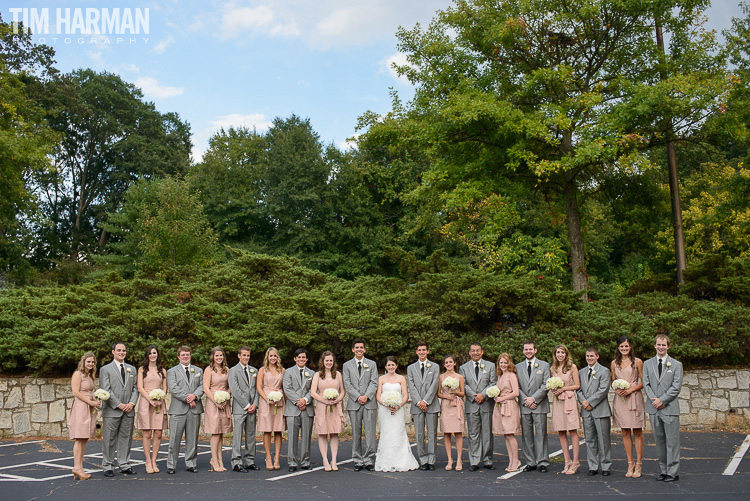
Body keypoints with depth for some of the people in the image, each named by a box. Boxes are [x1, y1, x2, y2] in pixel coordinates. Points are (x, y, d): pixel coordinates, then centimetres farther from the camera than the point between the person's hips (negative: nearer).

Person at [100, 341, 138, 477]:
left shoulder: (131, 369, 16)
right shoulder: (105, 369, 1)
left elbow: (135, 388, 14)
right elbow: (106, 391, -6)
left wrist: (132, 403, -3)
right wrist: (119, 405, -12)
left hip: (128, 410, 4)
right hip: (111, 410, -4)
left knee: (126, 438, 7)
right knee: (109, 440, 0)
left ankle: (125, 465, 15)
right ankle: (108, 467, 9)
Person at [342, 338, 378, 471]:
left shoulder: (372, 364, 11)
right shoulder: (347, 365, 10)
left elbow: (374, 383, 3)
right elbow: (347, 384, 2)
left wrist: (366, 396, -12)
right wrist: (358, 397, -10)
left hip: (369, 403, 0)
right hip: (354, 404, 0)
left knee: (370, 433, -3)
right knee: (356, 433, 3)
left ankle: (369, 460, 2)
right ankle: (358, 461, 8)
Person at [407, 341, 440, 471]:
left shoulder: (435, 367, 9)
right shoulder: (411, 368, 12)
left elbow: (434, 385, -2)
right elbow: (411, 387, 2)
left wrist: (426, 401, -12)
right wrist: (419, 402, -10)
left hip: (431, 405, -1)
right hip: (417, 406, 1)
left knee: (432, 434, 0)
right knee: (419, 435, 0)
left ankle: (431, 460, 6)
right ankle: (423, 461, 7)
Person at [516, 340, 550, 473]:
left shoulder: (544, 365, 5)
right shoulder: (518, 367, 12)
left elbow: (546, 385, -3)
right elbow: (516, 387, 8)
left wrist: (533, 398, -11)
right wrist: (525, 401, -6)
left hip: (539, 406, -2)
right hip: (524, 407, 3)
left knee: (541, 434, -3)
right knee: (526, 435, 4)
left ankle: (542, 463, 3)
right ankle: (530, 463, 11)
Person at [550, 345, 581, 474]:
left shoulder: (572, 367, 0)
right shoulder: (553, 369, 12)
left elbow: (577, 385, -2)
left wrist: (563, 388, -11)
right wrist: (553, 390, -1)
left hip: (569, 401, -4)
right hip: (557, 402, 4)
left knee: (573, 432, -6)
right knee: (561, 433, 4)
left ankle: (575, 462, -2)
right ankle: (567, 461, 10)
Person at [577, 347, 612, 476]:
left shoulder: (604, 371, -2)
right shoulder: (581, 372, 16)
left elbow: (603, 390, -10)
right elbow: (579, 389, 12)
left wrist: (590, 402, -12)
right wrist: (583, 401, -7)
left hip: (600, 410, -5)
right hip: (586, 411, 5)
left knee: (603, 440, -1)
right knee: (590, 440, 8)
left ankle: (606, 467, 8)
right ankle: (593, 466, 15)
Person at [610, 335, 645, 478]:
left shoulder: (637, 362, 0)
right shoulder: (614, 363, 11)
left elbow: (643, 382, 0)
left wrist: (630, 390, -12)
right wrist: (617, 390, -3)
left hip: (634, 398, -3)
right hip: (620, 399, 3)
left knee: (637, 432, -1)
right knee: (625, 432, 4)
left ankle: (639, 464, 5)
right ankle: (630, 464, 10)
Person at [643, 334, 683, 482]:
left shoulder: (676, 365, 3)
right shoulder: (647, 364, 11)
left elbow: (676, 387, -4)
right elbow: (646, 384, 5)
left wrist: (662, 400, -11)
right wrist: (654, 400, -9)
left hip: (670, 408, -3)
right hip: (654, 409, 3)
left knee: (672, 441, -3)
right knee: (659, 440, 8)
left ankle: (673, 472, 4)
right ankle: (663, 470, 16)